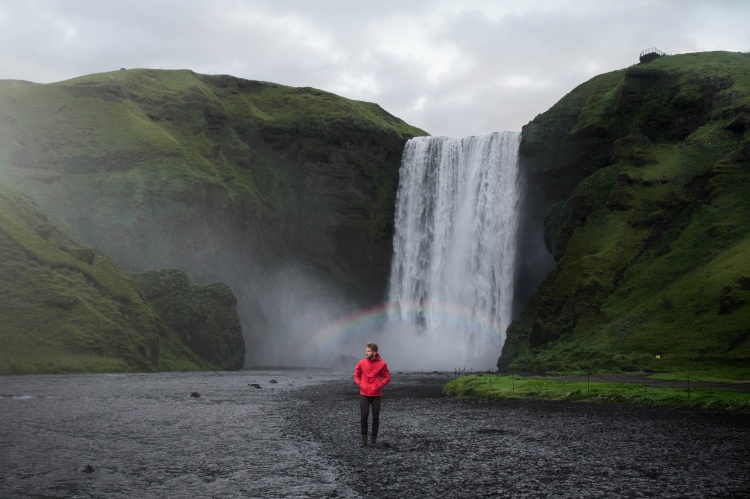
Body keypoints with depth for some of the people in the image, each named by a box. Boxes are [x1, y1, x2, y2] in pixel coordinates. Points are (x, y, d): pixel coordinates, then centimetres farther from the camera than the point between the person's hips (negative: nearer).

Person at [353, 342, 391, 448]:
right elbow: (356, 375, 11)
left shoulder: (382, 364, -4)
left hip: (376, 394, -1)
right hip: (364, 394, 1)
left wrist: (379, 386, -9)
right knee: (363, 415, -3)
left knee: (376, 416, 4)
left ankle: (374, 437, 14)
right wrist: (360, 384, -3)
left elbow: (387, 377, 2)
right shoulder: (361, 363, 0)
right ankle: (363, 437, 8)